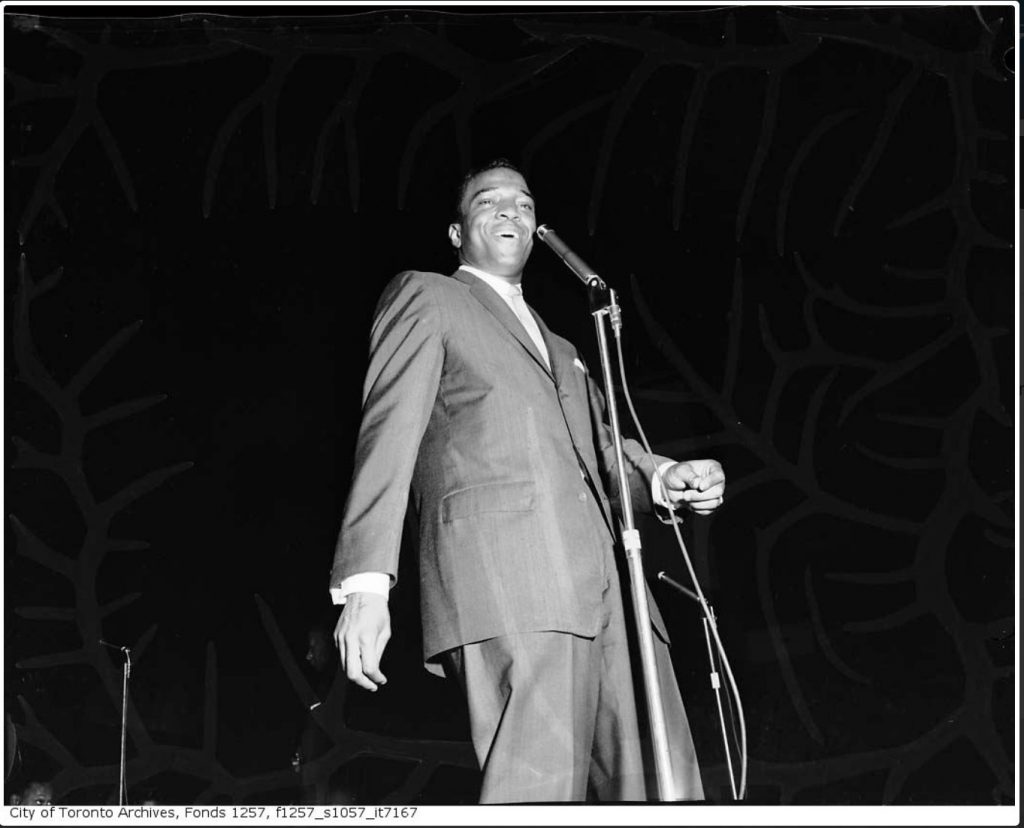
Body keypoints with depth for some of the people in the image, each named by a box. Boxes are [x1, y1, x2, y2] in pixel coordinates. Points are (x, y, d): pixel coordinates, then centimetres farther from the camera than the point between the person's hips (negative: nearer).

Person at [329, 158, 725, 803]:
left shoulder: (559, 347, 35)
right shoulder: (425, 297, 14)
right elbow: (389, 432, 2)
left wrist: (664, 477, 2)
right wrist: (366, 580, -11)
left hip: (603, 585, 7)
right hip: (508, 578, -7)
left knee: (665, 791, -2)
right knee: (541, 791, -20)